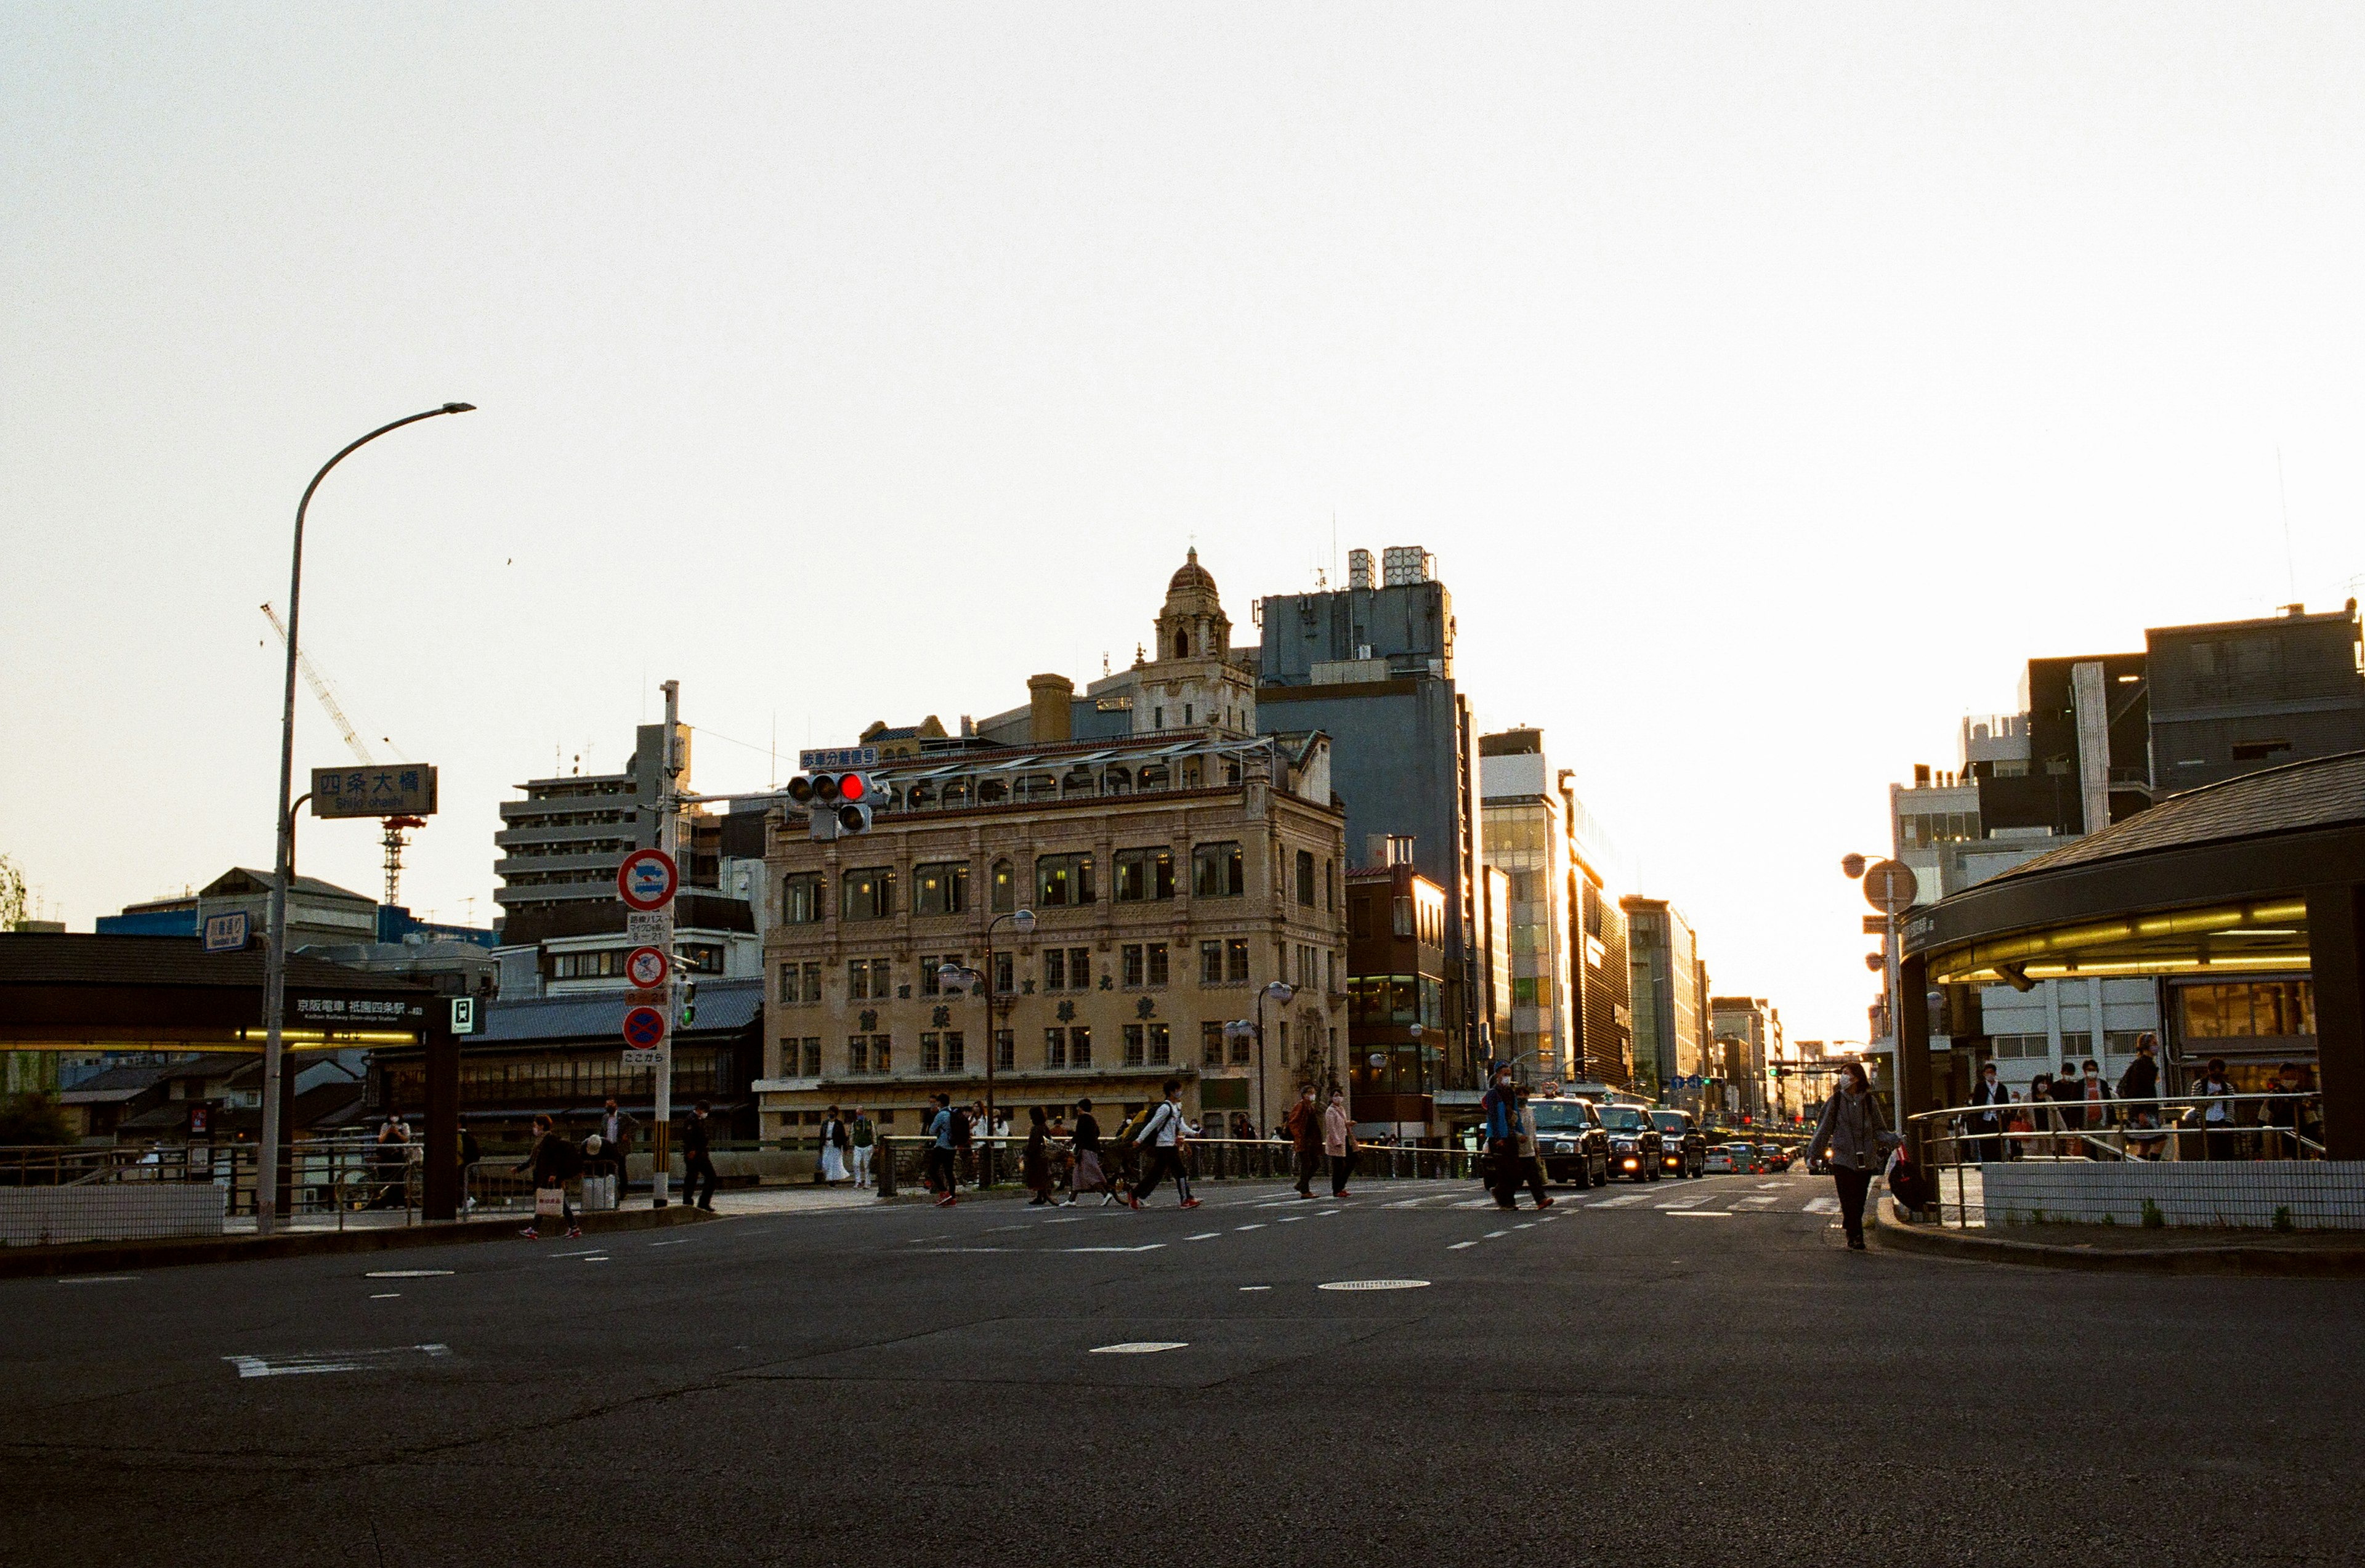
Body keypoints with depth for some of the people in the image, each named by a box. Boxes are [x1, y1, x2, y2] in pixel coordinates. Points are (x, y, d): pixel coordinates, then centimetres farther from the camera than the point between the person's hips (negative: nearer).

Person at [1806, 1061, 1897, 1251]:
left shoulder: (1870, 1102, 6)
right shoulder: (1835, 1101, 3)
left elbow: (1878, 1130, 10)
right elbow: (1823, 1129, 8)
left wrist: (1893, 1139, -10)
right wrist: (1814, 1154, 7)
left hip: (1865, 1160, 1)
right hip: (1842, 1159, -1)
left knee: (1859, 1202, 3)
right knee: (1849, 1201, -10)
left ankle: (1852, 1237, 14)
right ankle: (1856, 1237, -9)